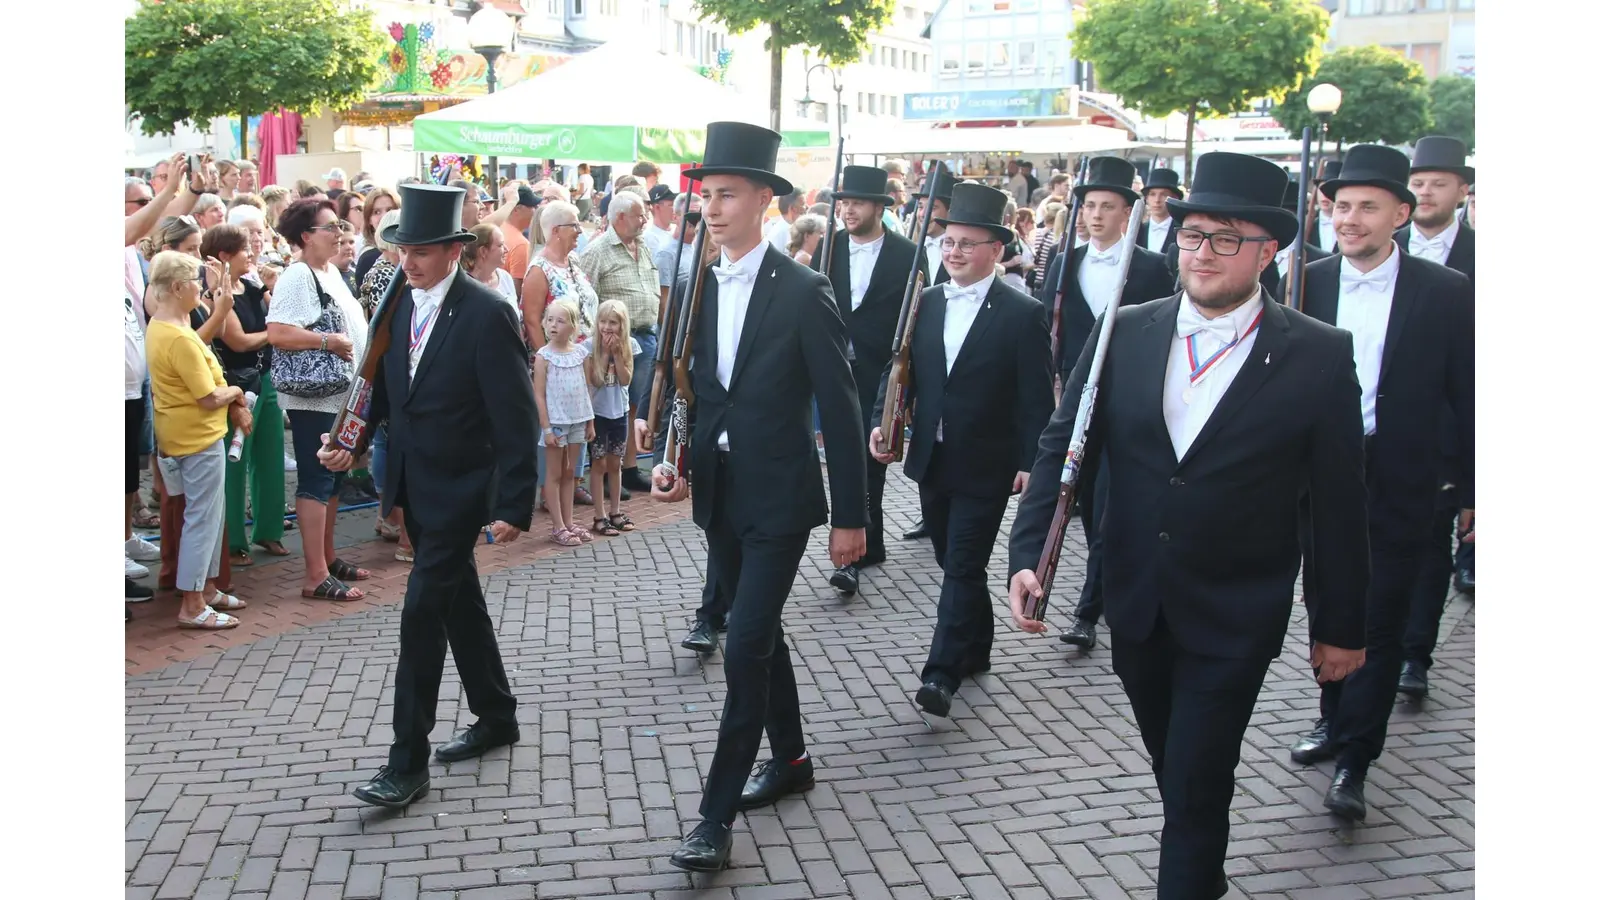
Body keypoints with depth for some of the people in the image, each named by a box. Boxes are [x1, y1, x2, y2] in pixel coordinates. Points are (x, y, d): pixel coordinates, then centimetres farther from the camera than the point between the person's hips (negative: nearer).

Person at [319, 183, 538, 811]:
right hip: (413, 484, 7)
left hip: (460, 488, -7)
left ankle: (408, 762, 1)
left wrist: (514, 506, -19)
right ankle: (496, 717, 35)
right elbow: (382, 383, 13)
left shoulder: (487, 315, -18)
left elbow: (515, 420, -18)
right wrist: (353, 440, -3)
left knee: (424, 607, -8)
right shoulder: (399, 304, 3)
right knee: (459, 599, 18)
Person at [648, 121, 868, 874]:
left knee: (746, 646, -9)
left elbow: (839, 410, -11)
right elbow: (694, 390, 12)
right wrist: (678, 462, -7)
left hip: (780, 498, -6)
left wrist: (851, 516, -10)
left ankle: (717, 813, 0)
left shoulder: (803, 292, -13)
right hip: (719, 496, 6)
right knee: (761, 634, 19)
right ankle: (790, 759, 37)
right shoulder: (697, 288, 5)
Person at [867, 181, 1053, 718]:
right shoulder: (925, 304, 6)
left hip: (986, 467, -6)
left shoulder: (1023, 314, -9)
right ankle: (975, 650, 33)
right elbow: (900, 369, 8)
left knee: (964, 568, -6)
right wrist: (882, 421, -7)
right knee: (953, 564, 16)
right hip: (932, 461, 6)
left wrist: (1031, 463, -15)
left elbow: (1036, 398, -10)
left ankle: (942, 674, -5)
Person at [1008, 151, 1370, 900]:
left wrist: (1338, 625, -1)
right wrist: (1027, 555, -13)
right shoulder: (1123, 335, -3)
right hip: (1136, 606, 4)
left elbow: (1338, 502, -6)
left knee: (1196, 789, -1)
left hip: (1234, 620, -4)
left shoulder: (1319, 357, -11)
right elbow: (1062, 449, -1)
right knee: (1174, 774, 22)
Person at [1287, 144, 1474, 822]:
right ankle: (1336, 718, 35)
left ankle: (1353, 763, 8)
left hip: (1397, 488, -3)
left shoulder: (1446, 293, -5)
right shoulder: (1306, 284, 1)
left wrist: (1471, 490, -1)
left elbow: (1465, 398, -2)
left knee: (1380, 625, 1)